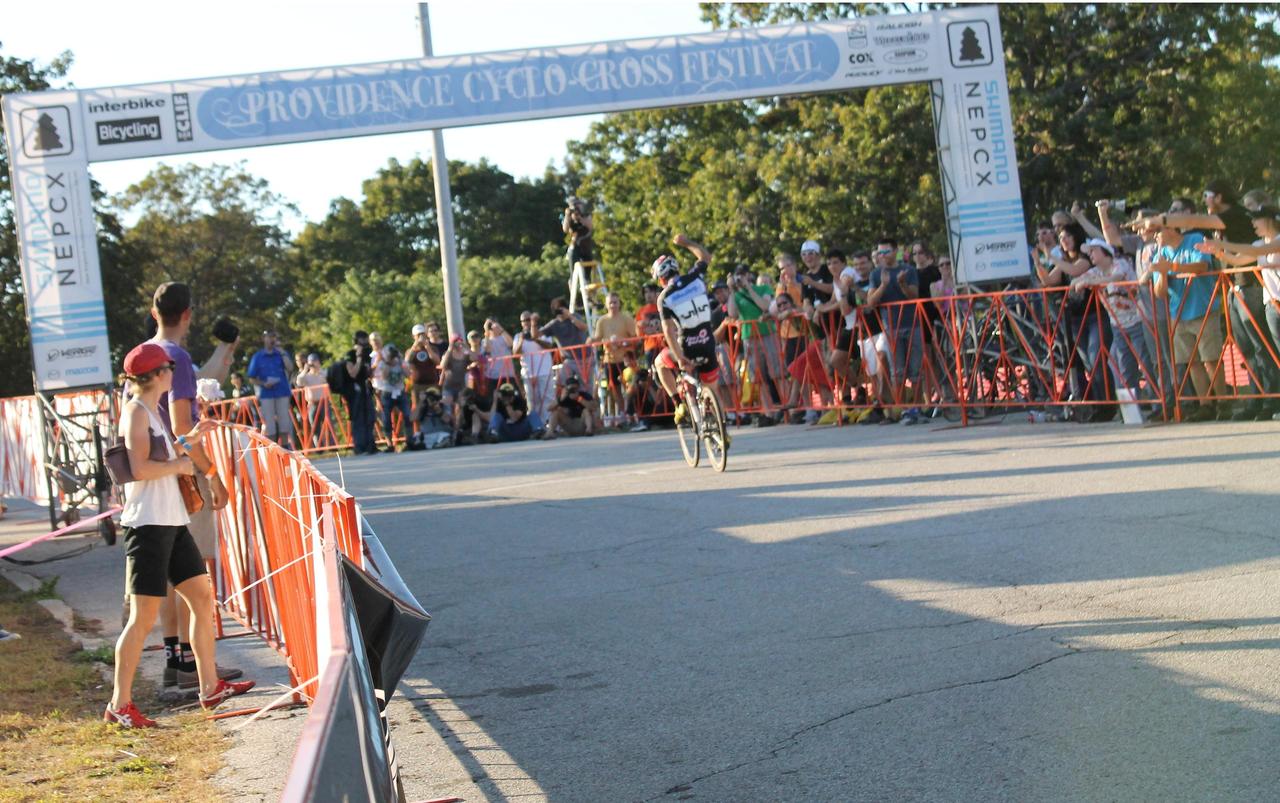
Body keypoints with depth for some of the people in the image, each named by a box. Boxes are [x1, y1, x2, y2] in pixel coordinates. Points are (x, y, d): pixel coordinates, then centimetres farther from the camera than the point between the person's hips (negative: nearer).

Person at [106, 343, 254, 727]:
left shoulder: (152, 410, 18)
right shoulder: (136, 411, -11)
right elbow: (140, 468, -22)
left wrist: (187, 440, 18)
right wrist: (180, 464, -9)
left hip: (171, 522, 10)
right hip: (147, 523, -10)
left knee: (202, 597, 12)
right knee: (144, 616, -8)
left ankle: (210, 686, 20)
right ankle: (119, 705, -3)